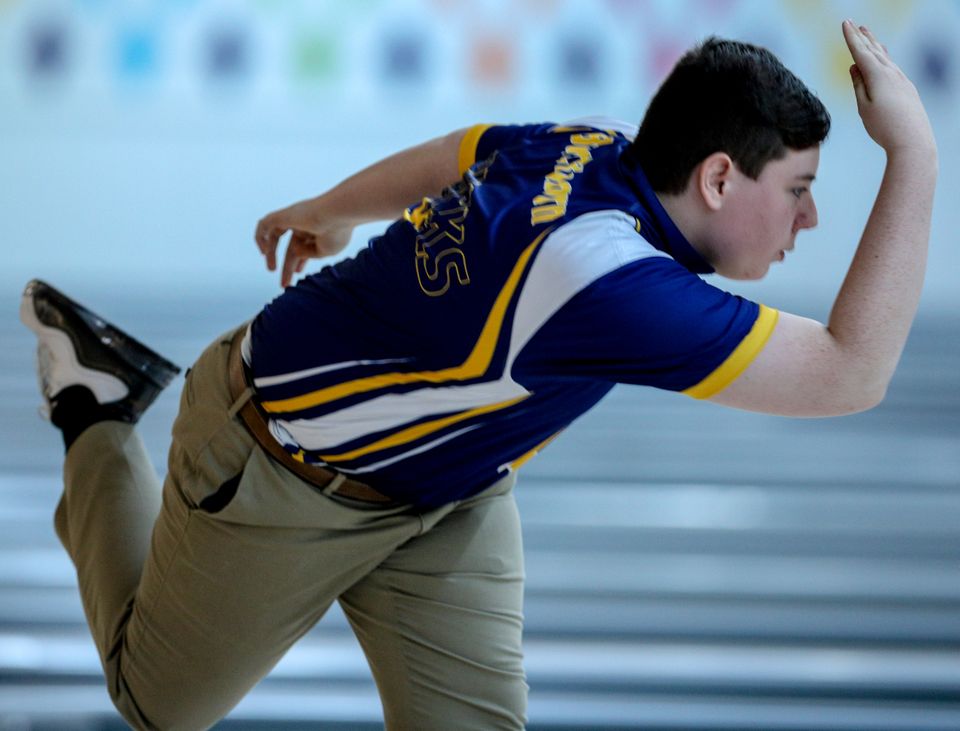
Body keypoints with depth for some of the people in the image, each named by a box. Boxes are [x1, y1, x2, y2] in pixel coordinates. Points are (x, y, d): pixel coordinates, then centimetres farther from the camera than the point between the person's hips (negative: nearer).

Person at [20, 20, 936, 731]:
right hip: (284, 485, -8)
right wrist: (913, 154, -41)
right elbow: (851, 374, -41)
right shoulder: (616, 282, -43)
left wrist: (330, 210, 27)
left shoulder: (597, 146, -16)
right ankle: (97, 419, 35)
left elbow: (445, 158, 6)